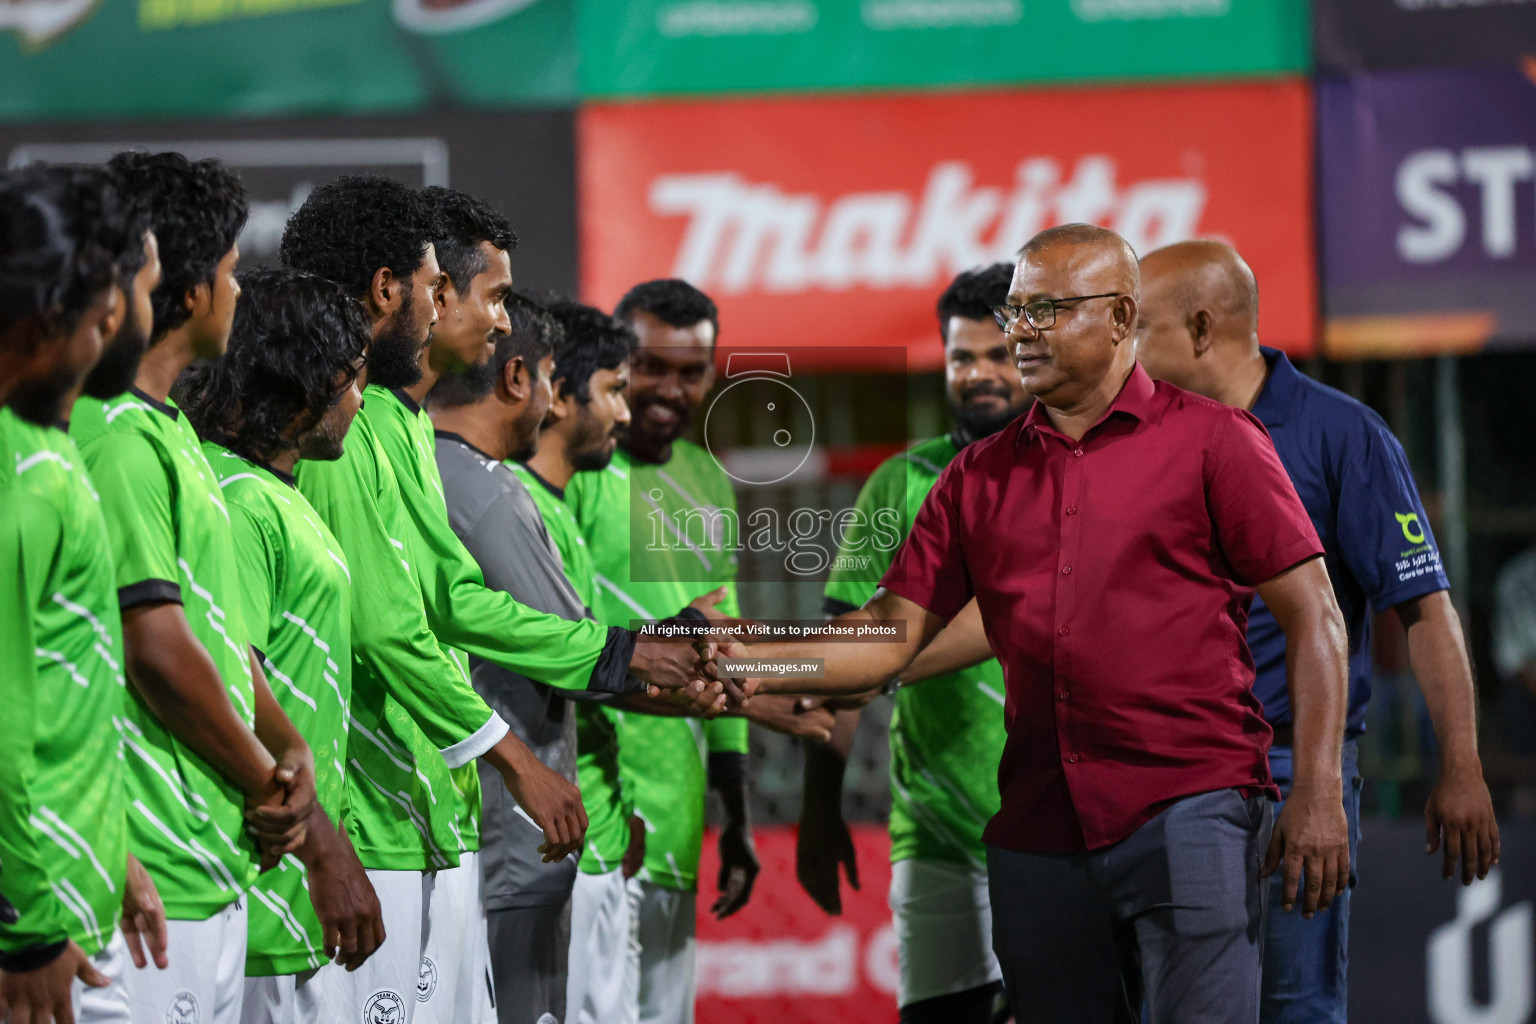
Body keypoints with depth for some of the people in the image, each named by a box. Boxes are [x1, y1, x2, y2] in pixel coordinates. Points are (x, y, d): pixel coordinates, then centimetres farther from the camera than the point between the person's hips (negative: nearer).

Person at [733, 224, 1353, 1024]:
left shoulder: (1211, 441, 1)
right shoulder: (980, 477, 14)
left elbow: (1312, 616, -1)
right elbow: (894, 629, 10)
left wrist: (1316, 790, -10)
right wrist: (750, 664, -7)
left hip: (1188, 807, -5)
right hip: (1039, 832, 5)